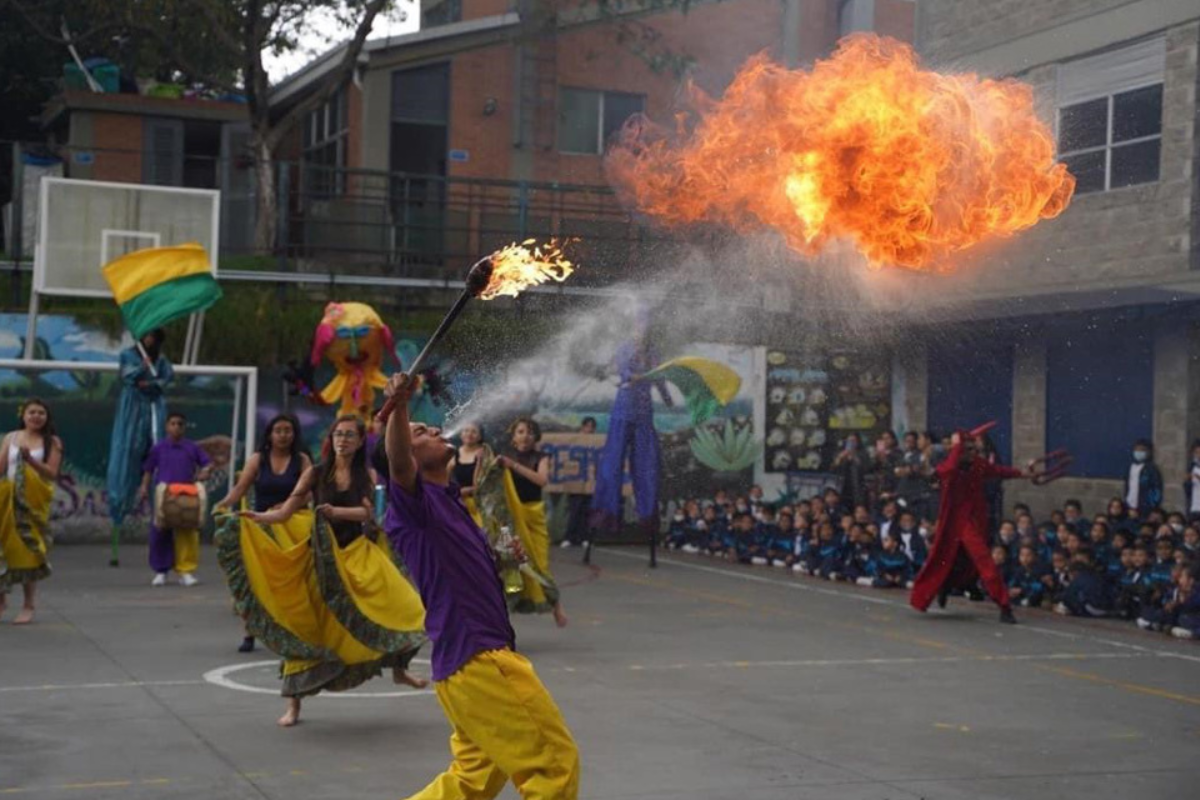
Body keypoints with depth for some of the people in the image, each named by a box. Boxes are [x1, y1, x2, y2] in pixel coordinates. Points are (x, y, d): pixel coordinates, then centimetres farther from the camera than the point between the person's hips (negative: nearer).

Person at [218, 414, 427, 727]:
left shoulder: (366, 476, 3)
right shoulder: (315, 473, -2)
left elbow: (368, 512, -12)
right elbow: (286, 511, -8)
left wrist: (337, 511, -29)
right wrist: (257, 518, -26)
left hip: (359, 554, 2)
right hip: (321, 556, -1)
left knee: (394, 605, -7)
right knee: (307, 624, -2)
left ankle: (399, 669, 18)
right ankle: (294, 703, 7)